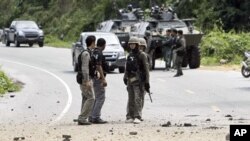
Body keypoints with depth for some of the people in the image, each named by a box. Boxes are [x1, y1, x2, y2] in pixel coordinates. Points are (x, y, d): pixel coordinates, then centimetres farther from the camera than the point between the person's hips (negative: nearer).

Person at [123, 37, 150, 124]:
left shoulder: (142, 55, -4)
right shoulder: (130, 55, 15)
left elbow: (146, 69, -7)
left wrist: (147, 82, -12)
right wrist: (125, 77, 7)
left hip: (138, 80, -6)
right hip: (130, 80, 6)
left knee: (138, 99, -11)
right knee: (130, 99, 9)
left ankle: (137, 117, -14)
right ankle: (130, 117, 13)